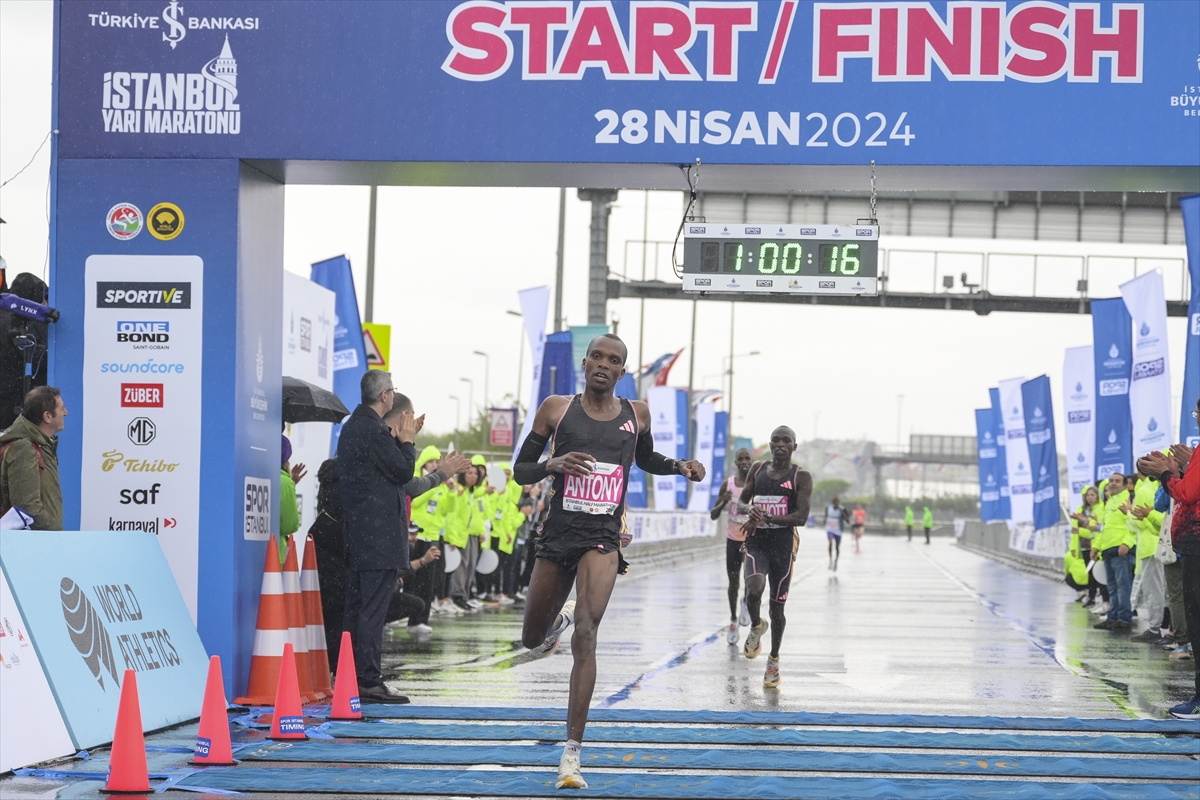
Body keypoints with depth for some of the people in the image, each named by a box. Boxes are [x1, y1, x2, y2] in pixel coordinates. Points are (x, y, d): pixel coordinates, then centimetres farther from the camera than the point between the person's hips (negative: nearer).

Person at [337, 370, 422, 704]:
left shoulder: (352, 426, 15)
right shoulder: (374, 430, -17)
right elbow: (404, 471, -14)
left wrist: (398, 438, 13)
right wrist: (406, 439, 0)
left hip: (358, 532, 11)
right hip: (379, 533, -11)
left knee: (356, 606, 14)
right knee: (373, 608, -9)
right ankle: (369, 680, -9)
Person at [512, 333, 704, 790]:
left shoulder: (636, 414, 6)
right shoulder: (556, 409, 0)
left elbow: (645, 460, 26)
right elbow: (520, 471, 4)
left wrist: (681, 467, 6)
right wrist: (552, 464, -17)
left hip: (604, 536, -1)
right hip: (558, 533, 1)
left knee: (585, 635, -20)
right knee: (532, 641, 14)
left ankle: (572, 753, -21)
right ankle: (559, 619, 55)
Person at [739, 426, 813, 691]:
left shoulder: (801, 477, -3)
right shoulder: (758, 470, 8)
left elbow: (802, 517, -13)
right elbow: (742, 502, 18)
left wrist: (768, 519, -26)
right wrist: (749, 516, -6)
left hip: (783, 542, -2)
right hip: (756, 541, 2)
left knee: (777, 607, 4)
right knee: (754, 588, -26)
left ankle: (774, 660, 23)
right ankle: (756, 626, 6)